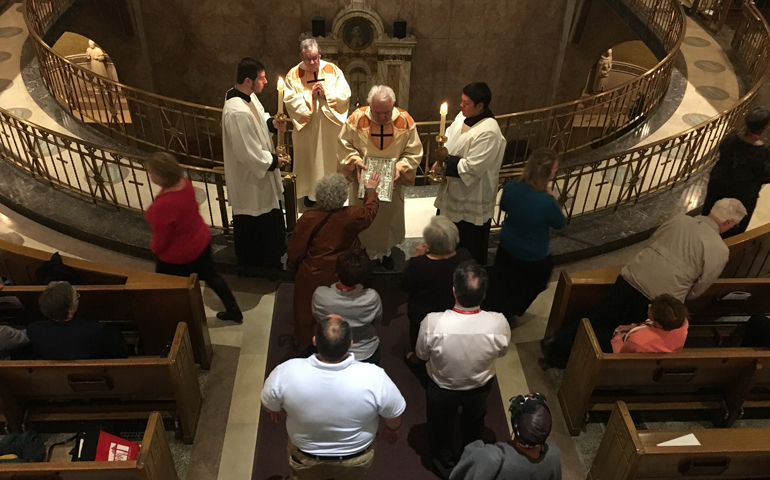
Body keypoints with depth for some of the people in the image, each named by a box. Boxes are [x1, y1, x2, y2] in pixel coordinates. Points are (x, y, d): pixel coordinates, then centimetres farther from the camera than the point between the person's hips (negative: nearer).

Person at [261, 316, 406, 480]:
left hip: (306, 458, 0)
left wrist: (280, 411, 12)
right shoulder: (374, 377, -35)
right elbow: (394, 416, -17)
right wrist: (391, 430, 7)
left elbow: (269, 406, -12)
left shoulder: (287, 373, -33)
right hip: (357, 458, 0)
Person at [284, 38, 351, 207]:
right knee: (309, 159, 10)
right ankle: (310, 191, 26)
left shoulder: (332, 70, -4)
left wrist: (326, 93, -20)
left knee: (330, 158, 11)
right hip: (306, 127, 0)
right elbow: (289, 100, -11)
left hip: (330, 126, 1)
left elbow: (345, 93, -6)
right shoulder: (293, 74, -5)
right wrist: (309, 95, -20)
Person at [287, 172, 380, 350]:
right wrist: (371, 190, 21)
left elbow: (295, 248, -12)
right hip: (340, 276, 1)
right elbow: (370, 210, 2)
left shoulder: (308, 218, -24)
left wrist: (292, 265, 9)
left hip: (312, 276, -1)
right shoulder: (352, 216, -22)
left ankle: (307, 343, 43)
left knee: (309, 311, 23)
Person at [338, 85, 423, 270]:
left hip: (391, 182, 1)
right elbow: (344, 145, -7)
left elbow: (414, 152, -9)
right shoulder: (356, 119, -20)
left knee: (388, 217, 20)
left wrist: (400, 166, -25)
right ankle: (365, 251, 39)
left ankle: (385, 251, 43)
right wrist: (355, 160, -25)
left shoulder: (405, 121, -18)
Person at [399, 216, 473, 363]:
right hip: (456, 311, 3)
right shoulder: (465, 257, -29)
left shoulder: (419, 264, -38)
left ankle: (417, 357, 55)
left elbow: (404, 286, -19)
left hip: (423, 315, -3)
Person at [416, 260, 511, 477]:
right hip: (480, 387, 2)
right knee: (473, 424, 34)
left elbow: (422, 355, -16)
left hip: (442, 388, -1)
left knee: (441, 426, 30)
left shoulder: (432, 322, -36)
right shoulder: (499, 323, -33)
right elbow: (502, 352, -10)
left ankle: (445, 463, 56)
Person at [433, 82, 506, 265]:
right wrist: (441, 159, -5)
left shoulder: (489, 132, -28)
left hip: (472, 197, -9)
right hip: (453, 189, 9)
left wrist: (447, 158, -20)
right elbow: (450, 142, 13)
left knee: (469, 243, 9)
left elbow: (472, 167, -29)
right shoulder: (463, 116, -1)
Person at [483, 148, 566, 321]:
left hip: (506, 245, 5)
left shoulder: (512, 185, -17)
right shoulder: (546, 202, -36)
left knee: (500, 283, 28)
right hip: (533, 257, -5)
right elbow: (560, 224, -15)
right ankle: (506, 314, 40)